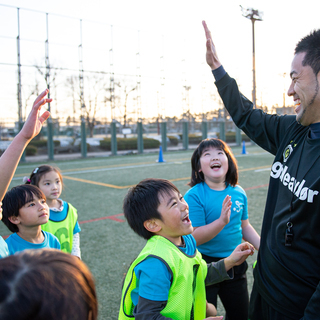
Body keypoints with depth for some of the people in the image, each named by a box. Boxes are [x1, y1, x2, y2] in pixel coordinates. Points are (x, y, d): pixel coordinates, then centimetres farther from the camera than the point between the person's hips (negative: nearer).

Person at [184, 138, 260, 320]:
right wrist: (222, 221, -34)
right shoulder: (194, 196, -19)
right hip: (205, 266, -5)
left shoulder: (238, 192, -2)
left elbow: (244, 226, 10)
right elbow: (194, 238, -23)